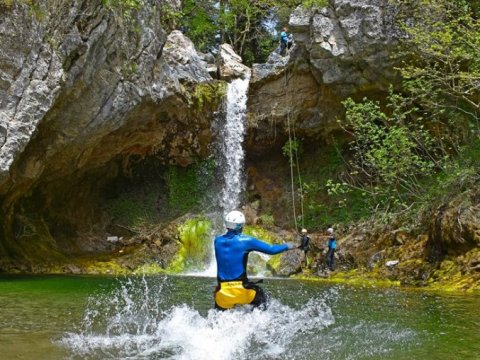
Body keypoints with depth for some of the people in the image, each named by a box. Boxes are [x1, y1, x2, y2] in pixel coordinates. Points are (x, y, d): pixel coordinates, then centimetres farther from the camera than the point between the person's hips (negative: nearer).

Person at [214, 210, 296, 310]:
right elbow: (271, 249, 1)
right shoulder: (246, 241, -6)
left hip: (222, 289, 3)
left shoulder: (218, 241, 3)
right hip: (240, 288, -3)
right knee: (261, 298, 23)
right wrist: (287, 246, 18)